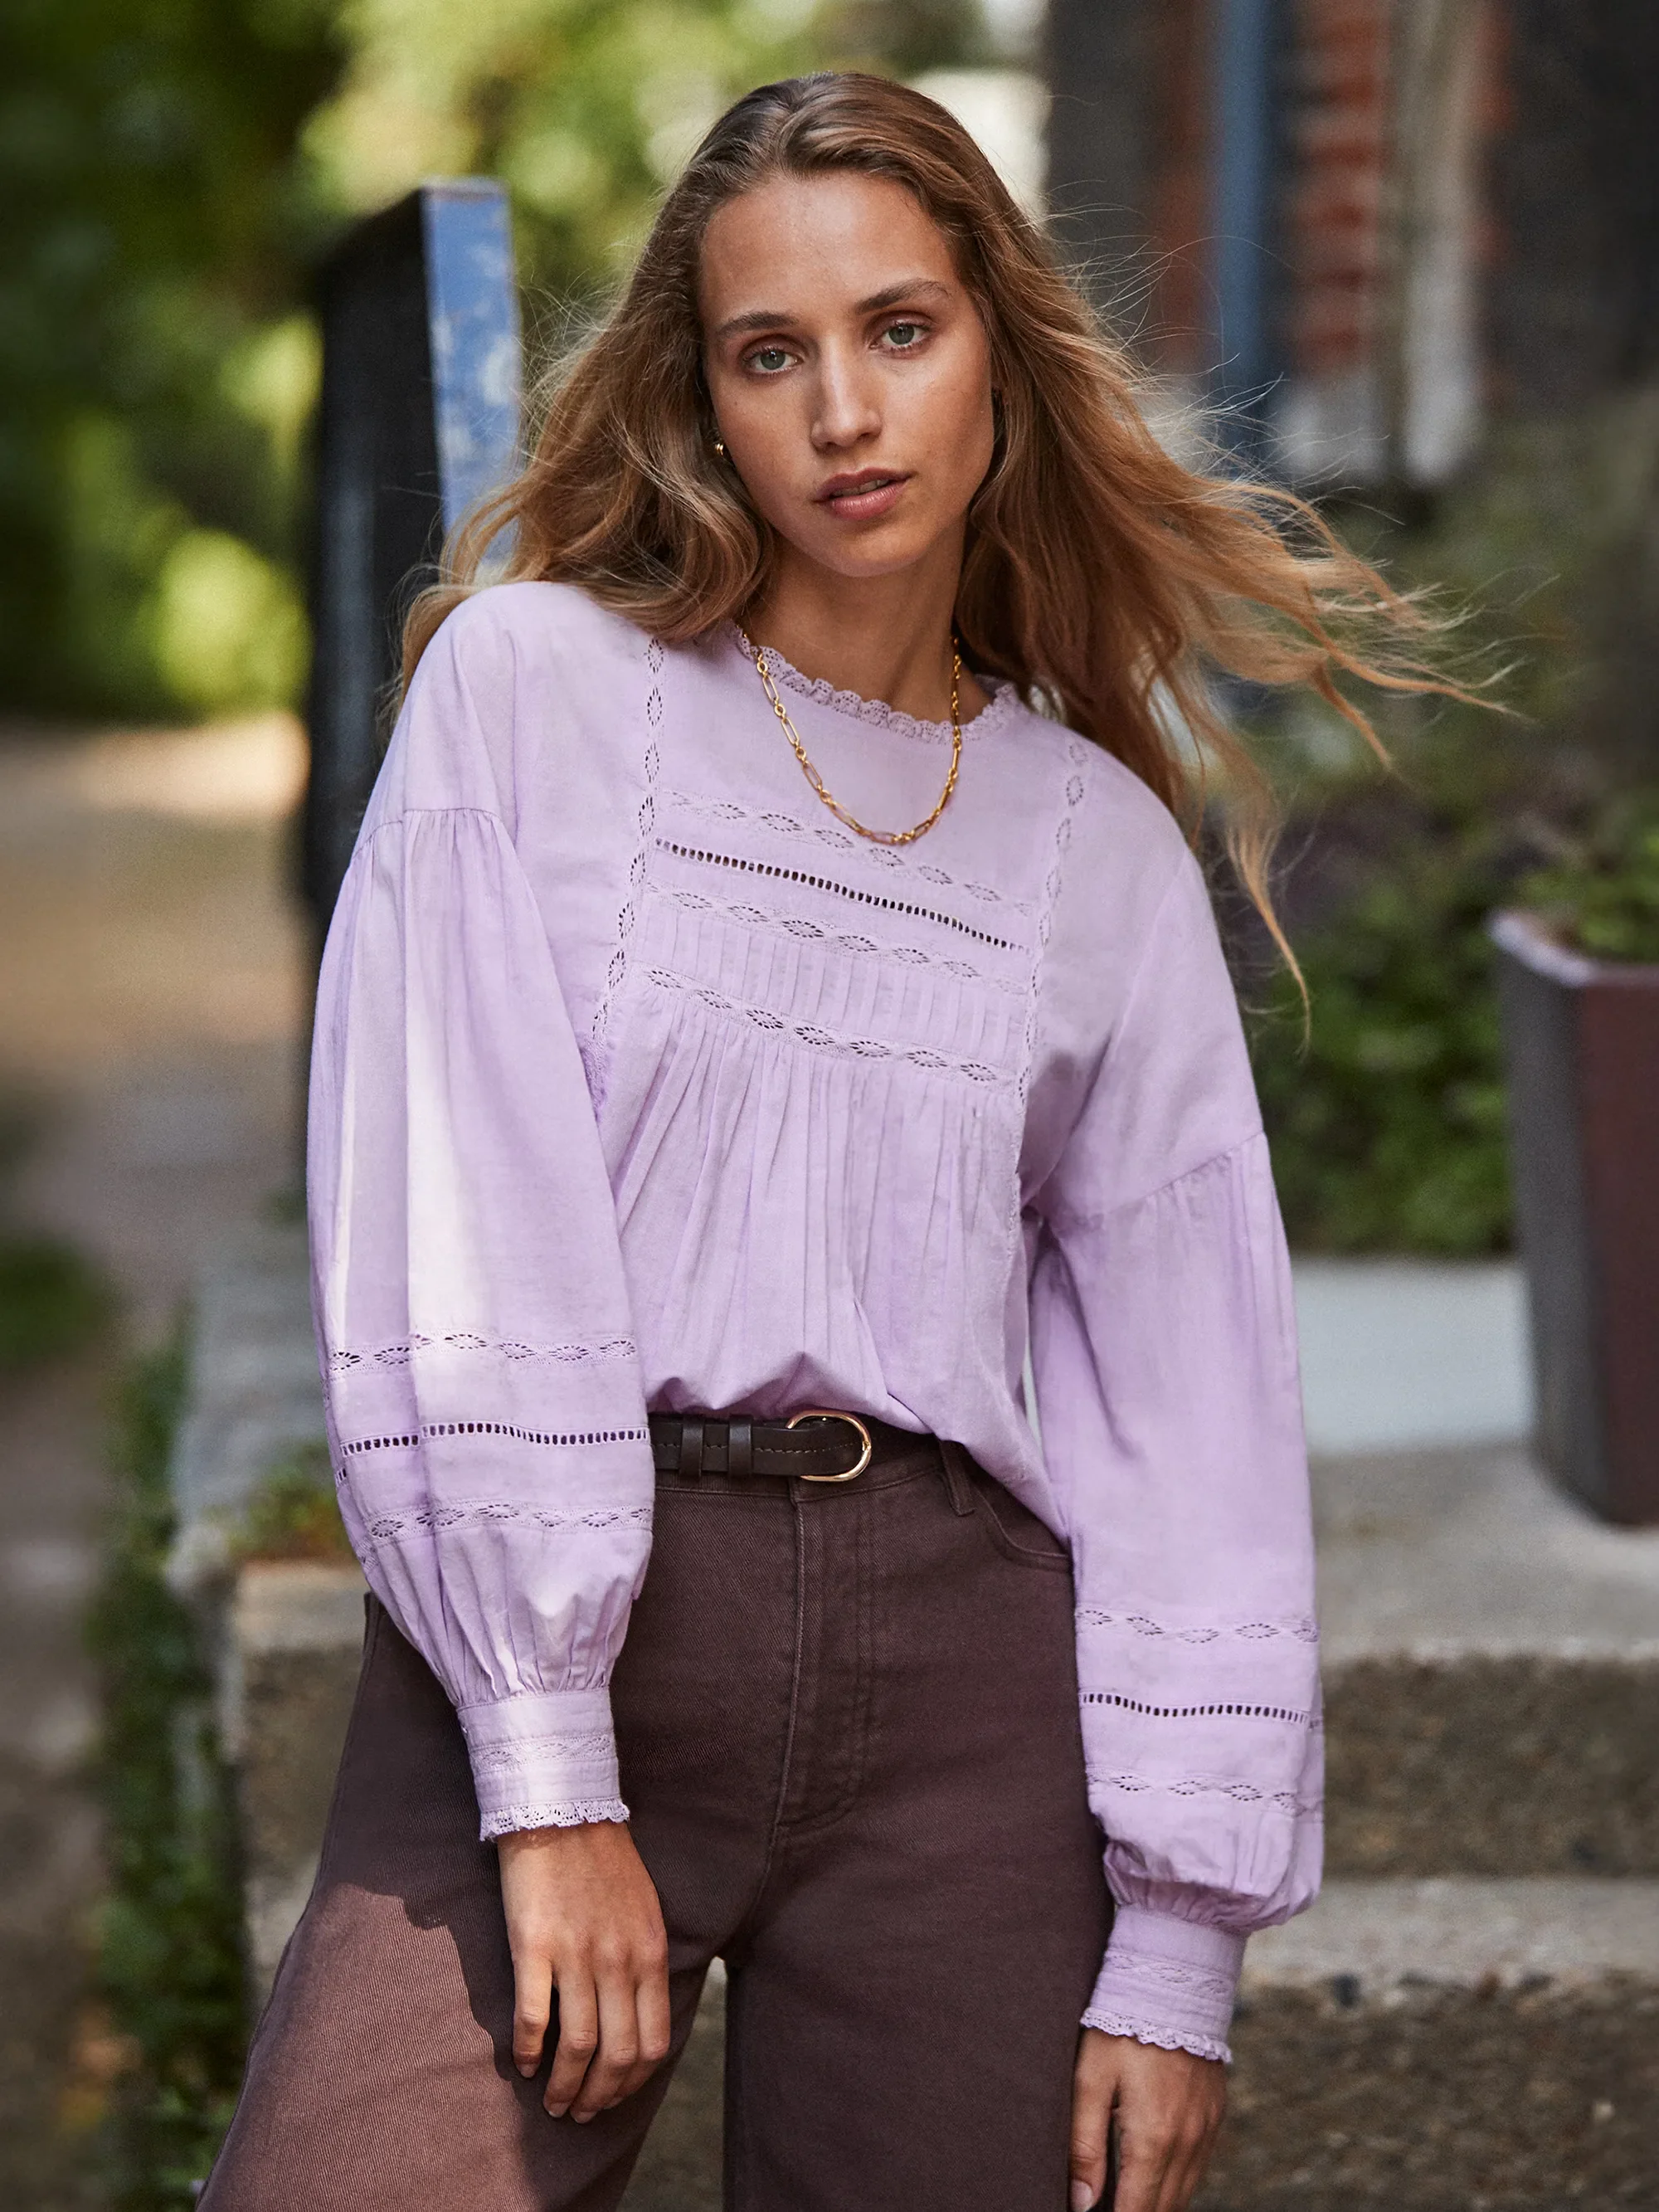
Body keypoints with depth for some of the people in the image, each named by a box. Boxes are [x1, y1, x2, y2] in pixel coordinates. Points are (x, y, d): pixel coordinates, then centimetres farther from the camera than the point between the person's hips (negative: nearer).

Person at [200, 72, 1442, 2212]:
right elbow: (452, 1243, -6)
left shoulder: (1102, 846, 12)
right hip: (554, 1634, -2)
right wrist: (550, 1777, -14)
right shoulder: (533, 684, 4)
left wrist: (1177, 1950, 3)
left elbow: (1192, 1395, 10)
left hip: (958, 1661, 3)